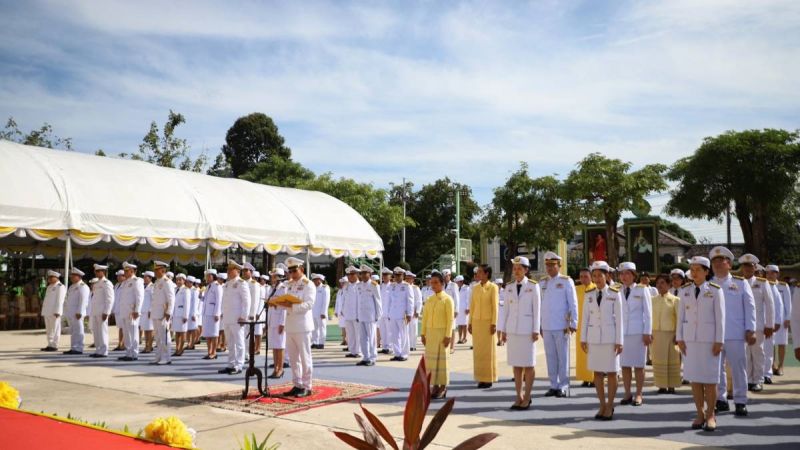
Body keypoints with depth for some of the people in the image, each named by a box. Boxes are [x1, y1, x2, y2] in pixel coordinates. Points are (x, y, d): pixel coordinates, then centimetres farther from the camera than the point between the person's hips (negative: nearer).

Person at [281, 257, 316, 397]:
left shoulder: (308, 285, -7)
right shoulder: (289, 284, 16)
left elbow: (309, 304, -17)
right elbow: (287, 301, 17)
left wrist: (291, 306, -27)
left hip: (302, 326, -7)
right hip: (290, 326, 7)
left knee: (305, 357, -1)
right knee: (292, 358, 11)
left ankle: (307, 387, 6)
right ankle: (297, 385, 20)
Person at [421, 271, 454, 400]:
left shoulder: (447, 299, -6)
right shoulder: (429, 300, 11)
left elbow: (450, 319, -10)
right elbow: (425, 317, 13)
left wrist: (448, 336, -15)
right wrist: (423, 333, 8)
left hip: (442, 333, -6)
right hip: (430, 333, 6)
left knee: (442, 358, -1)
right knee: (430, 359, 6)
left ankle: (443, 387, 7)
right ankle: (435, 385, 15)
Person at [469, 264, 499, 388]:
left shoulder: (493, 287, -6)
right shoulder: (475, 288, 8)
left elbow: (495, 306, -8)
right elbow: (472, 306, 10)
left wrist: (494, 324, -12)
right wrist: (470, 322, 8)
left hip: (488, 322, -5)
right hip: (476, 322, 5)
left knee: (489, 350, 1)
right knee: (478, 350, 6)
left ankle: (489, 378, 8)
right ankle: (481, 377, 13)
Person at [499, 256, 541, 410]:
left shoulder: (533, 286, -4)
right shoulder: (509, 287, 8)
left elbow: (537, 309, -4)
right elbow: (506, 309, 10)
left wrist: (536, 330, -7)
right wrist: (503, 329, 8)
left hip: (527, 329, -4)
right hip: (512, 329, 4)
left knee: (529, 364, 2)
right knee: (516, 364, 7)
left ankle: (527, 397, 11)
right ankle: (519, 396, 15)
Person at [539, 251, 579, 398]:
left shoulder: (566, 281, -3)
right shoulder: (542, 282, 9)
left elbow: (573, 304, -4)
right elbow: (539, 305, 11)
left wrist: (573, 323, -8)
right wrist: (539, 325, 9)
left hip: (561, 326, -4)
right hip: (546, 326, 4)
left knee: (563, 357, 2)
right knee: (550, 356, 9)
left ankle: (563, 387, 10)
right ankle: (553, 385, 17)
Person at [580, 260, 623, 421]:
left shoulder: (614, 294, -3)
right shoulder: (588, 294, 5)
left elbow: (619, 318, -3)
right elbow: (585, 317, 8)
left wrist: (619, 341, -7)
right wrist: (583, 338, 4)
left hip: (610, 336, -3)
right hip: (594, 337, 3)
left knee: (611, 372, 2)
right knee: (597, 372, 6)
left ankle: (610, 406, 13)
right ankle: (602, 405, 17)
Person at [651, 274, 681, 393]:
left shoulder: (675, 300, -1)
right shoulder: (653, 300, 9)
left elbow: (679, 318, -3)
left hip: (670, 333, -3)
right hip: (656, 334, 3)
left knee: (672, 360, 3)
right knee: (658, 360, 5)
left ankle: (671, 386, 11)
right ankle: (662, 385, 13)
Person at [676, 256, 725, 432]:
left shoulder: (715, 290, -4)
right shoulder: (685, 290, 5)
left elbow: (720, 317, -5)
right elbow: (681, 315, 7)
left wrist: (719, 341, -9)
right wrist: (679, 338, 2)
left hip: (710, 338, -3)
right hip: (690, 338, 3)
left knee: (710, 378, 0)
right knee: (694, 377, 4)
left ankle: (710, 415, 12)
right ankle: (700, 414, 14)